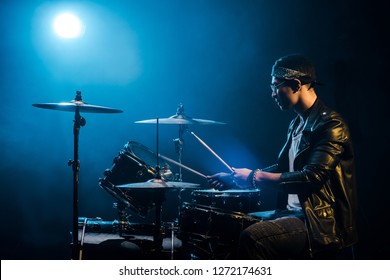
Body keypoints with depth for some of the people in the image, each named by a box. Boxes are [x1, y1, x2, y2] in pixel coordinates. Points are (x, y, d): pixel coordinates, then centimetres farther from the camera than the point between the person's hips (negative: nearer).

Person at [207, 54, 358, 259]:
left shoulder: (331, 125, -15)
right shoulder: (297, 124, 15)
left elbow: (312, 177, -24)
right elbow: (282, 169, 21)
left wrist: (256, 177, -19)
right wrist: (236, 177, 13)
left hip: (323, 223, -9)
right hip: (293, 212, 9)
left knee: (253, 237, -28)